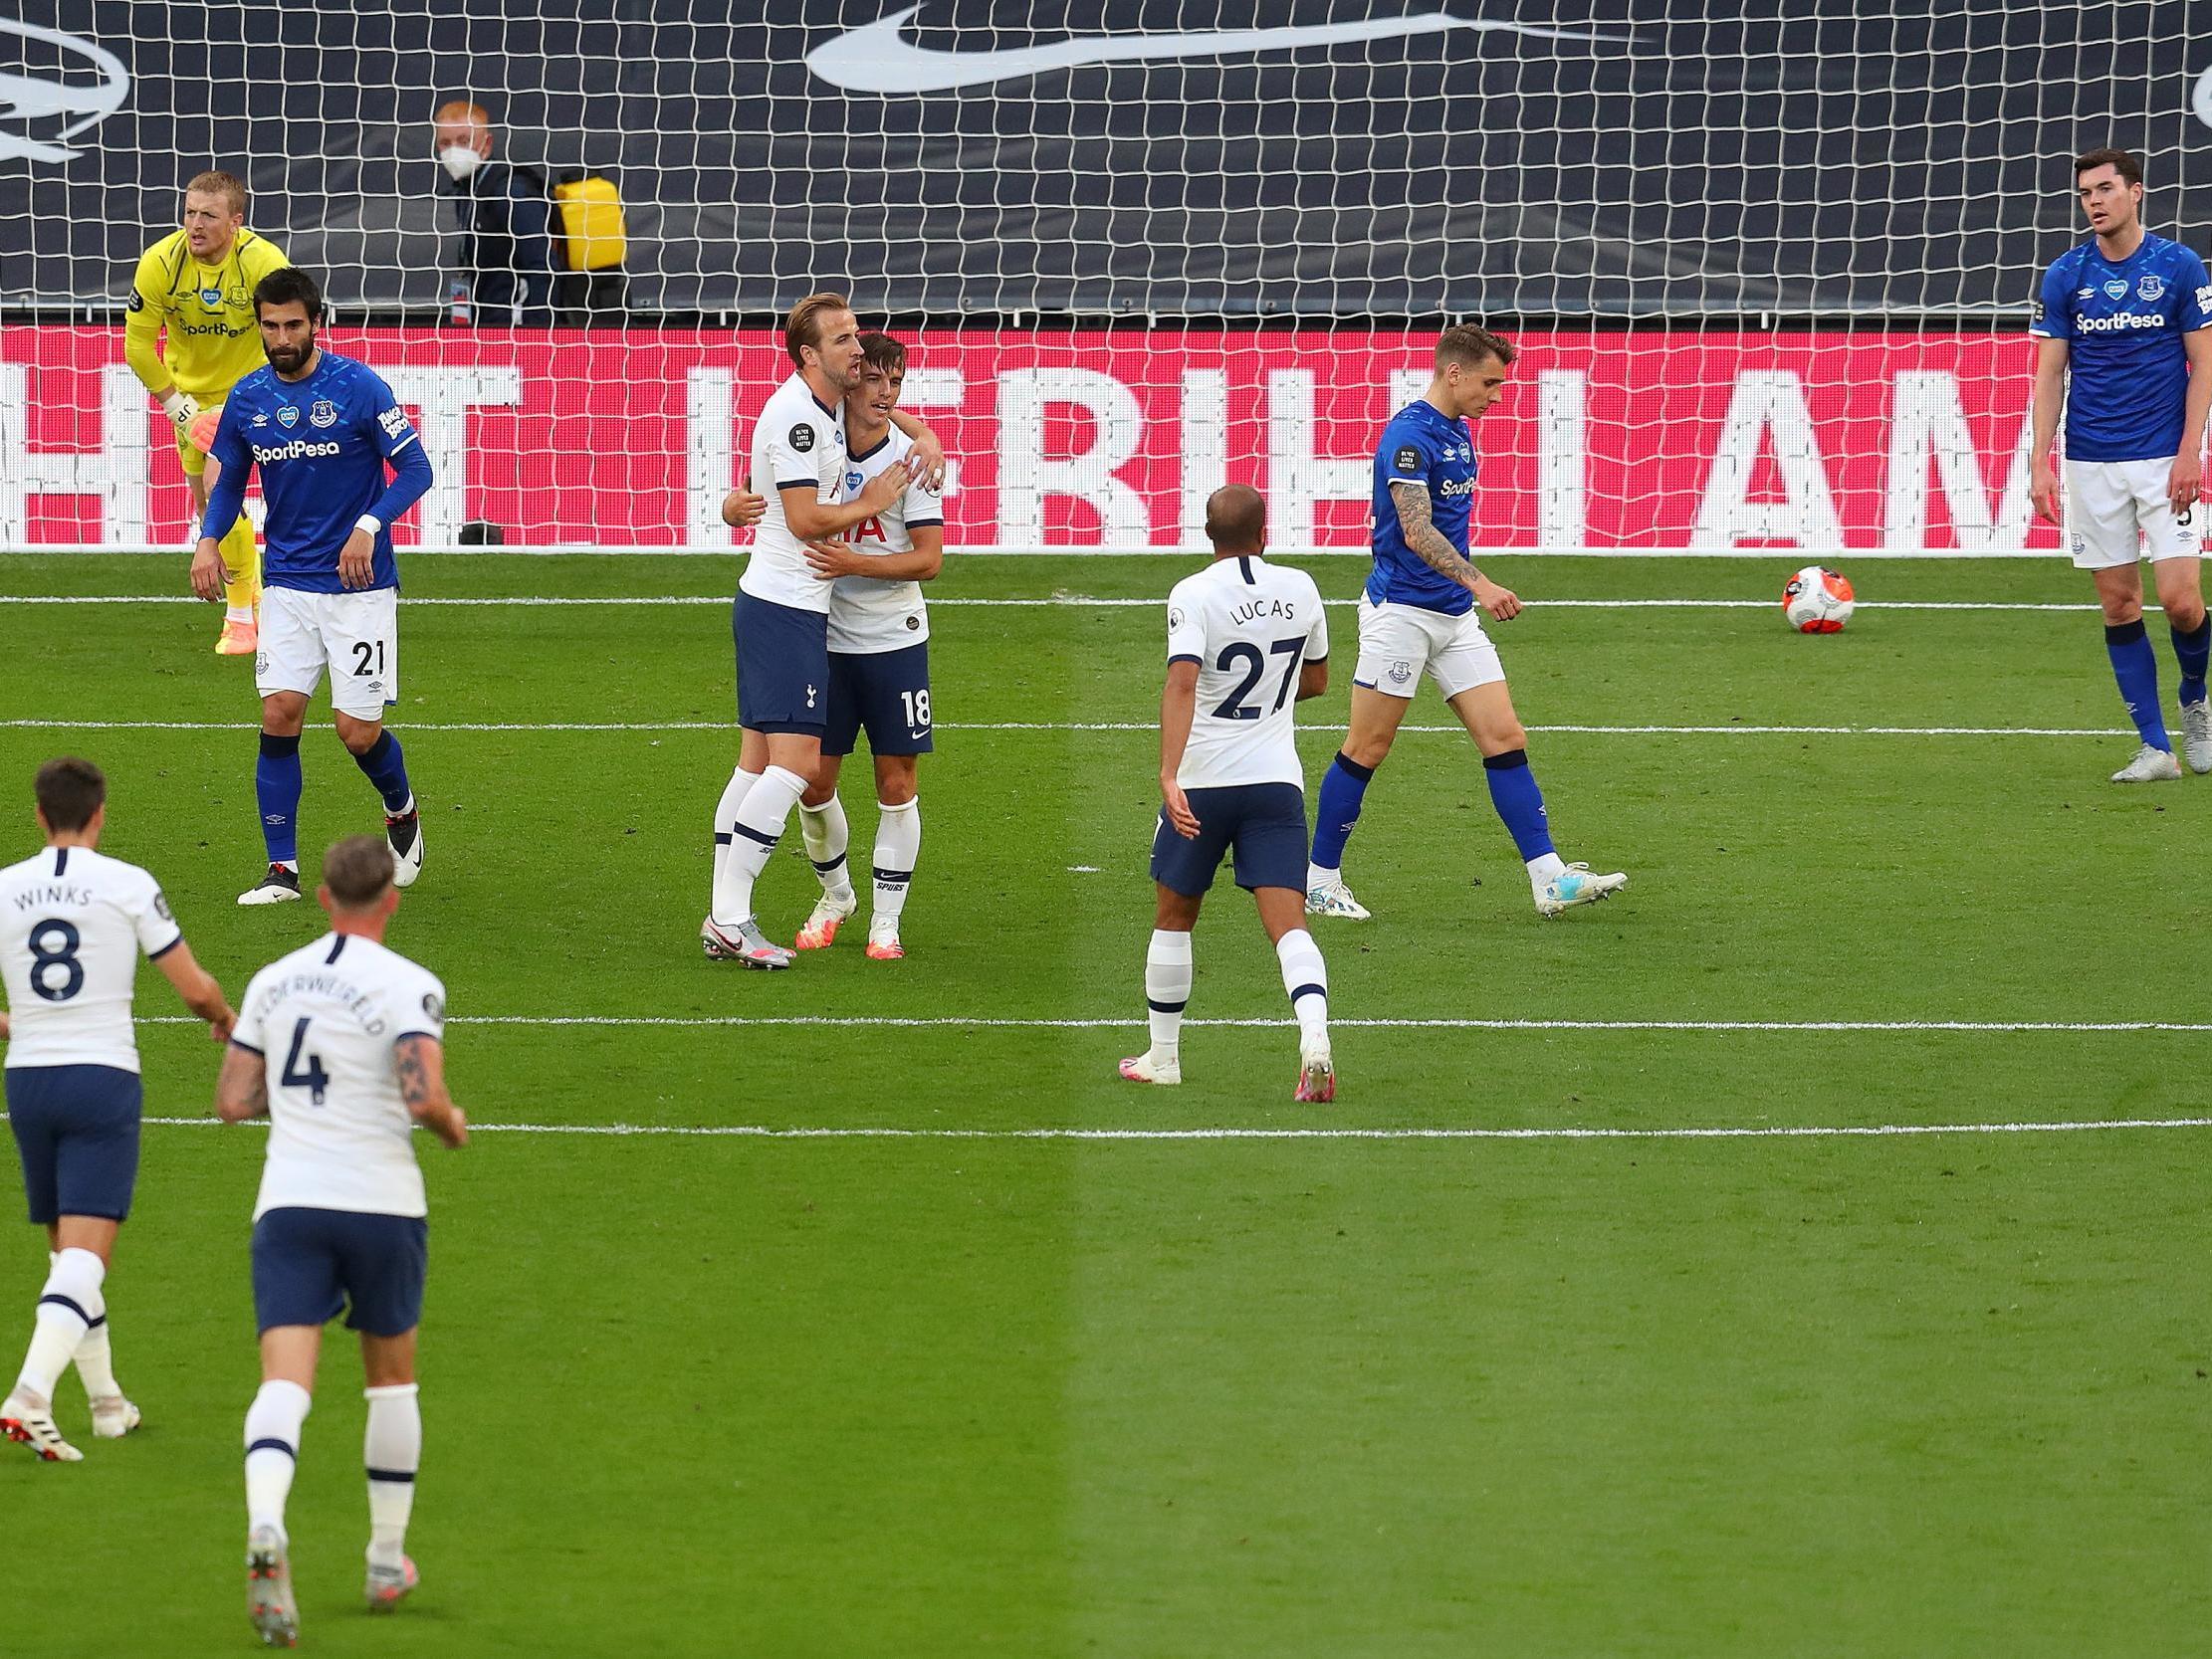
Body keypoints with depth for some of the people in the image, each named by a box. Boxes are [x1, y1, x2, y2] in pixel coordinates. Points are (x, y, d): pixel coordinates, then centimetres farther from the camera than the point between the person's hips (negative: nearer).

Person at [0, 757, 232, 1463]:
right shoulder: (128, 885, -5)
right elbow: (195, 988, -2)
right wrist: (224, 1017, 21)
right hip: (103, 1080, -4)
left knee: (68, 1250, 18)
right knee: (85, 1254, -9)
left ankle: (106, 1402, 26)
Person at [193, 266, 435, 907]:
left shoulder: (357, 386, -10)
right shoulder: (247, 399, 3)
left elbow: (415, 468, -7)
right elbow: (230, 481, 17)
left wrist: (369, 526, -22)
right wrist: (209, 539, -3)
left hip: (359, 584, -3)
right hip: (288, 584, 3)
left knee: (357, 729, -5)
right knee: (280, 713, -9)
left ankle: (401, 811, 28)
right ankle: (282, 868, -3)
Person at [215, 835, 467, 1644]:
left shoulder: (275, 980, 8)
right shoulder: (409, 985, -7)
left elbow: (232, 1100, 10)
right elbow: (423, 1096, -19)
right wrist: (452, 1124, 4)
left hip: (289, 1206, 2)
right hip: (382, 1204, -2)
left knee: (285, 1381, -9)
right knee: (391, 1378, 19)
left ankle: (265, 1530, -37)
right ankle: (388, 1562, 26)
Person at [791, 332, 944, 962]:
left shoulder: (910, 456, -7)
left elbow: (929, 558, -10)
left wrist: (852, 563, -23)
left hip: (895, 641, -2)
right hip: (824, 641, 2)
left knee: (897, 783, 0)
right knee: (814, 780, 4)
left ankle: (886, 919, 12)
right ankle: (835, 895, 28)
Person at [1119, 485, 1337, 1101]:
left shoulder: (1194, 595, -10)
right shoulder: (1300, 589, 4)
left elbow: (1182, 684, -24)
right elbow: (1316, 679, 20)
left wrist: (1169, 775, -31)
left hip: (1202, 779, -2)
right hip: (1277, 778, 2)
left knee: (1174, 916, 17)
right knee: (1287, 920, -6)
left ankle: (1163, 1054, 27)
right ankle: (1314, 1036, -30)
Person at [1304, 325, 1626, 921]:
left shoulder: (1458, 432, 12)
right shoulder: (1409, 435, -17)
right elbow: (1416, 533, -25)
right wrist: (1479, 584, -34)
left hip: (1455, 615, 8)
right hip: (1401, 610, -8)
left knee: (1506, 739, 0)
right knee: (1366, 750, 0)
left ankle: (1551, 880, -3)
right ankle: (1319, 881, 11)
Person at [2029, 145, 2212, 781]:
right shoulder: (2064, 276, 3)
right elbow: (2049, 373, 5)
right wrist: (2041, 460, -3)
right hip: (2092, 465, 2)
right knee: (2119, 604, 1)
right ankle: (2154, 747, 6)